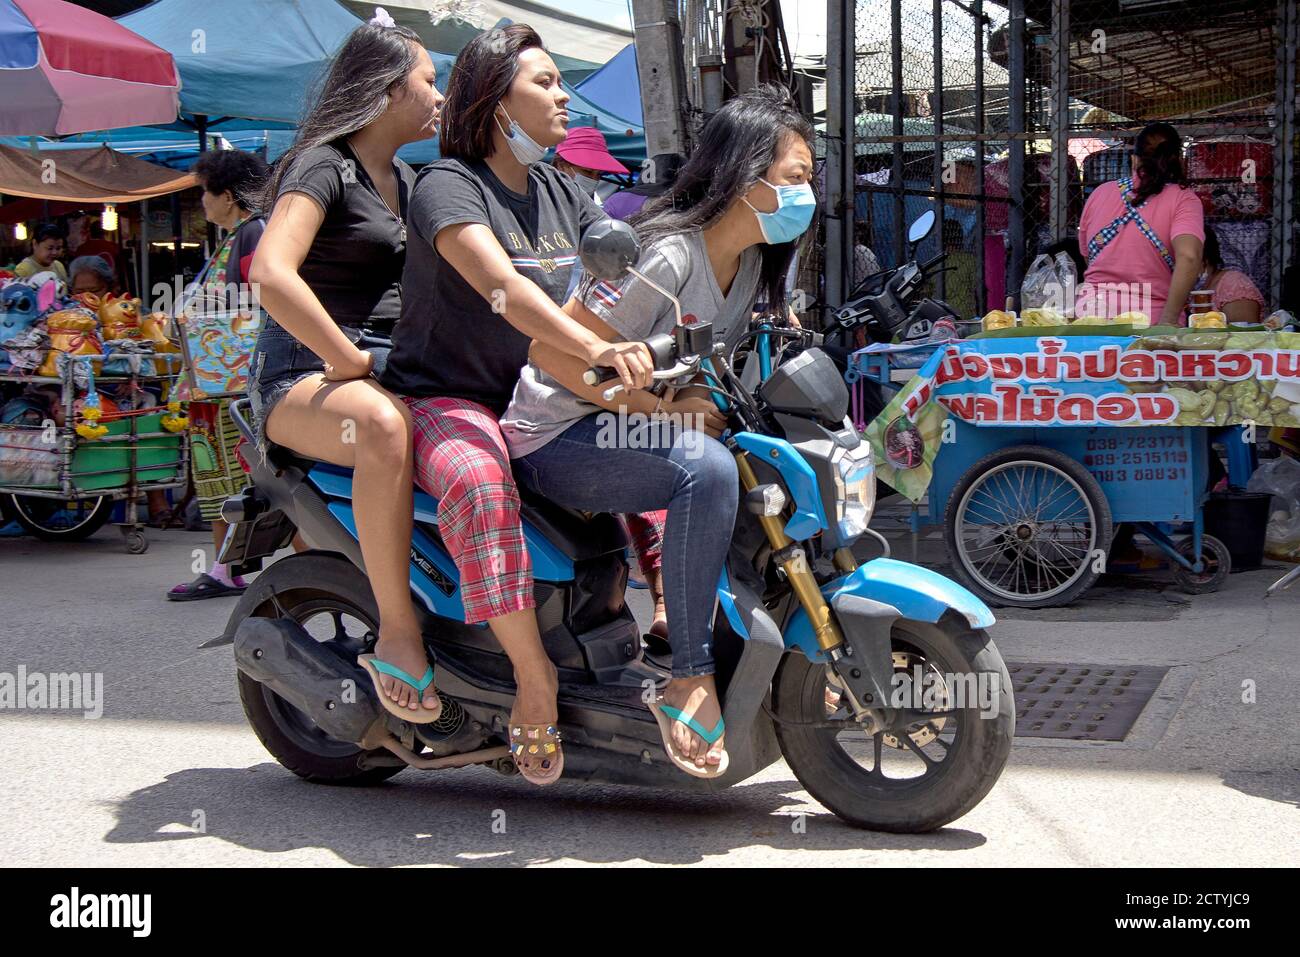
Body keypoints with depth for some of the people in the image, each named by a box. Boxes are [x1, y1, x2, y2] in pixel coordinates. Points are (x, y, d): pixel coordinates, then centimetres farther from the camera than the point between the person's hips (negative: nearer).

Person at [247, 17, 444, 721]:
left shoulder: (403, 180, 19)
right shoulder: (325, 167, -8)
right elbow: (271, 274, -25)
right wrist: (350, 362, -21)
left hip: (390, 367, 9)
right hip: (306, 373, -9)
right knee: (384, 425, -41)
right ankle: (397, 635, -32)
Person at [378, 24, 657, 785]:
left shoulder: (561, 192, 14)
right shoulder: (448, 185, -12)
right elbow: (498, 283, -30)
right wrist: (593, 348, -45)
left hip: (539, 404, 8)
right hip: (448, 402, -7)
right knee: (481, 486, -38)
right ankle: (534, 677, -29)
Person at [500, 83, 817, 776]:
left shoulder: (751, 262, 6)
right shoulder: (666, 253, -21)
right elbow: (552, 352, -23)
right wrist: (667, 409, -25)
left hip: (635, 431, 9)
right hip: (561, 438, -9)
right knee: (708, 469, -34)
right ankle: (691, 681, -26)